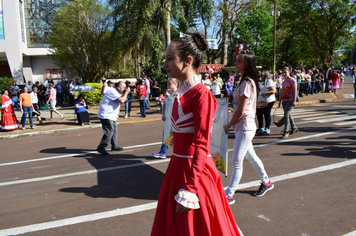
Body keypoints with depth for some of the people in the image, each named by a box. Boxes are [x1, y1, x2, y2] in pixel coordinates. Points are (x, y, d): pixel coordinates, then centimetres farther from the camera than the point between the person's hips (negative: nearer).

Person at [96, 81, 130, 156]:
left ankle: (114, 146, 25)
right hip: (106, 115, -11)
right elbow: (122, 101, -25)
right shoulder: (112, 91, -18)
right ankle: (101, 148, -8)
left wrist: (125, 93, 6)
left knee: (114, 130, 14)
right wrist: (126, 92, -12)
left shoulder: (115, 92, 16)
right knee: (109, 131, -13)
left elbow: (122, 100, 20)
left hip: (111, 116, 11)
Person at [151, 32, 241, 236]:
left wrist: (189, 189, -21)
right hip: (178, 167, 8)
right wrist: (179, 170, 17)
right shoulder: (181, 93, 7)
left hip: (195, 169, -8)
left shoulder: (201, 95, -17)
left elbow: (201, 145, -20)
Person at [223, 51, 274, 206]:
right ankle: (266, 182, 39)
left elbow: (241, 111, -19)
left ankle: (229, 194, 5)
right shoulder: (245, 81, 11)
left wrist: (228, 125, -8)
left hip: (245, 127, -10)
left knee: (236, 161, -4)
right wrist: (232, 125, 5)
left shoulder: (247, 83, -18)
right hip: (241, 127, 10)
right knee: (251, 156, 21)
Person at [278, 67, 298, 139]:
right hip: (284, 101, 8)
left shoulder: (292, 80, -6)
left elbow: (295, 91, -12)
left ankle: (286, 131, -11)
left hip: (290, 100, -8)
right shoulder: (284, 81, 16)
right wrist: (280, 101, 19)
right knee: (288, 115, 15)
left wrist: (294, 101, -19)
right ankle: (294, 127, 32)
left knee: (286, 115, -15)